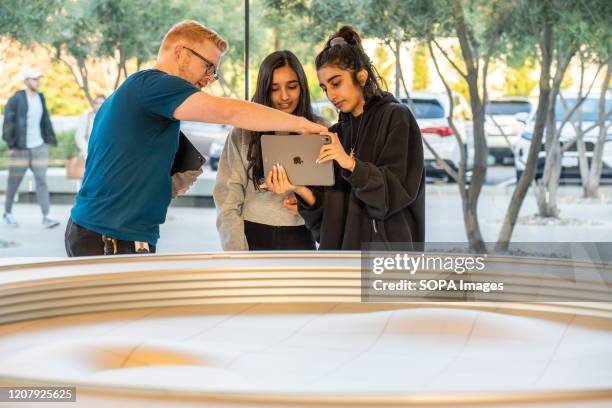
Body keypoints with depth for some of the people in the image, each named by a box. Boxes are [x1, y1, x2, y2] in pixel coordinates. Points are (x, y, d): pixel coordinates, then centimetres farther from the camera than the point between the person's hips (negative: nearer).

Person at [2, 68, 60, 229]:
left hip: (39, 147, 4)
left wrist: (50, 139, 8)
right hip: (20, 148, -4)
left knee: (42, 181, -4)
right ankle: (7, 214, 25)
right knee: (14, 182, 7)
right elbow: (8, 122, -11)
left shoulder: (40, 97, 6)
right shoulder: (16, 99, -11)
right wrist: (11, 144, -14)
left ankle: (46, 217, -6)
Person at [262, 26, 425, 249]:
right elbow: (327, 210, 8)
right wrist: (299, 189, -11)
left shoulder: (396, 118, -1)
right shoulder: (334, 134, 15)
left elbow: (400, 190, -11)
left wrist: (352, 165, -22)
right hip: (338, 247, 6)